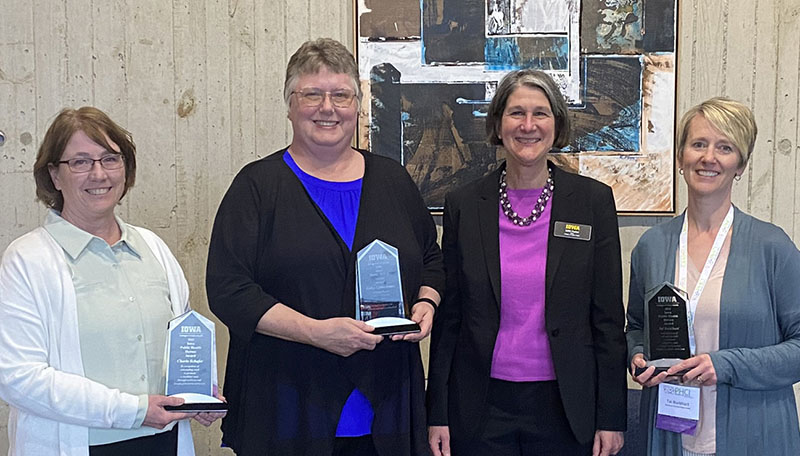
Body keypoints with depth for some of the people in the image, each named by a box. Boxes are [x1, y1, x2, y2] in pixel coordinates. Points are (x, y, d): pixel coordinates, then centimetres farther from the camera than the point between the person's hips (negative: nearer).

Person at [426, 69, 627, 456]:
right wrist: (437, 415, 1)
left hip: (564, 406, 0)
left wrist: (611, 417, -2)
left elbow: (608, 317, 0)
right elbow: (448, 315, 3)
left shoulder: (593, 200, -2)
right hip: (482, 407, 1)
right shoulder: (464, 205, 0)